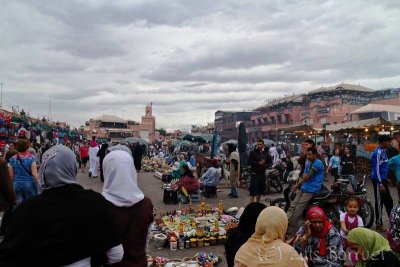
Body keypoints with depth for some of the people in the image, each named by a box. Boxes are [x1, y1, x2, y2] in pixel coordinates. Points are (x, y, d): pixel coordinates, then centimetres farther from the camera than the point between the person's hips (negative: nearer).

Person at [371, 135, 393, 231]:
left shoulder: (383, 151, 12)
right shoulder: (378, 152, -18)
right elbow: (376, 169, -21)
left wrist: (385, 179, 22)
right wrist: (380, 184, -22)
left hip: (383, 179, 10)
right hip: (378, 180, -9)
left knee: (388, 200, 16)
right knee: (379, 201, -1)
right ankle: (379, 224, 8)